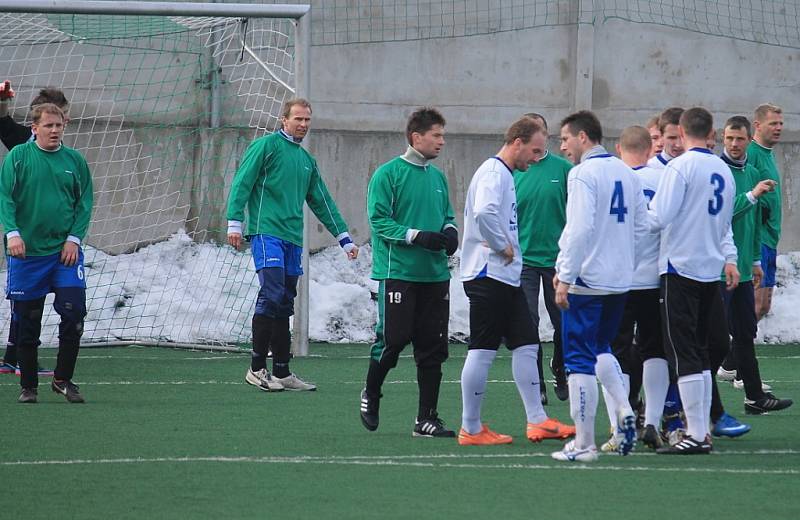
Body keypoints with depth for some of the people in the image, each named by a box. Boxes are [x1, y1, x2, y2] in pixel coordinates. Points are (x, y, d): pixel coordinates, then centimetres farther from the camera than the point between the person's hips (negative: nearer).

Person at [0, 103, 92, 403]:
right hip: (26, 253, -1)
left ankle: (63, 379, 4)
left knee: (74, 313, -10)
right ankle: (28, 386, 15)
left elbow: (84, 203, 9)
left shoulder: (75, 161, 7)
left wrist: (74, 238, -4)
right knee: (27, 322, 4)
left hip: (65, 252, 1)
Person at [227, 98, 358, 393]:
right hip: (266, 233, -7)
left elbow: (322, 203, 27)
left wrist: (344, 239, 25)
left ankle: (282, 373, 9)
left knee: (284, 305, 7)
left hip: (293, 240, 7)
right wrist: (235, 223, -14)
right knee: (272, 295, -18)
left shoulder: (307, 160, 21)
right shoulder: (266, 146, 0)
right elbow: (241, 184, -5)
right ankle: (257, 368, -14)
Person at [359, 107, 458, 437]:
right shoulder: (388, 174, -7)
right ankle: (370, 394, 22)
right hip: (398, 272, -6)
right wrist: (417, 236, -21)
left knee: (432, 346, 3)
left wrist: (450, 231, 0)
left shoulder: (437, 177, 13)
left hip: (435, 274, 6)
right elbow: (379, 220, -11)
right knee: (393, 339, -5)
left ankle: (427, 419, 8)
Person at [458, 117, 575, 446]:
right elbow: (484, 213, -32)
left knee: (526, 345, 9)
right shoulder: (493, 173, -14)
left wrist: (508, 248, 10)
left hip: (506, 277, 10)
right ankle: (471, 429, 0)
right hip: (488, 275, -10)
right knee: (483, 350, -5)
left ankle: (536, 420, 11)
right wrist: (502, 246, -20)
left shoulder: (504, 175, 18)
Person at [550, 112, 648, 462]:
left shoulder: (583, 173, -12)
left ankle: (583, 444, 1)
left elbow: (579, 229, -20)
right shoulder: (626, 173, 10)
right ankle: (624, 410, 3)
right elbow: (641, 226, 14)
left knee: (580, 361, -1)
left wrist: (564, 277, -16)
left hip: (587, 281, -7)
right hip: (620, 282, 7)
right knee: (601, 349, 24)